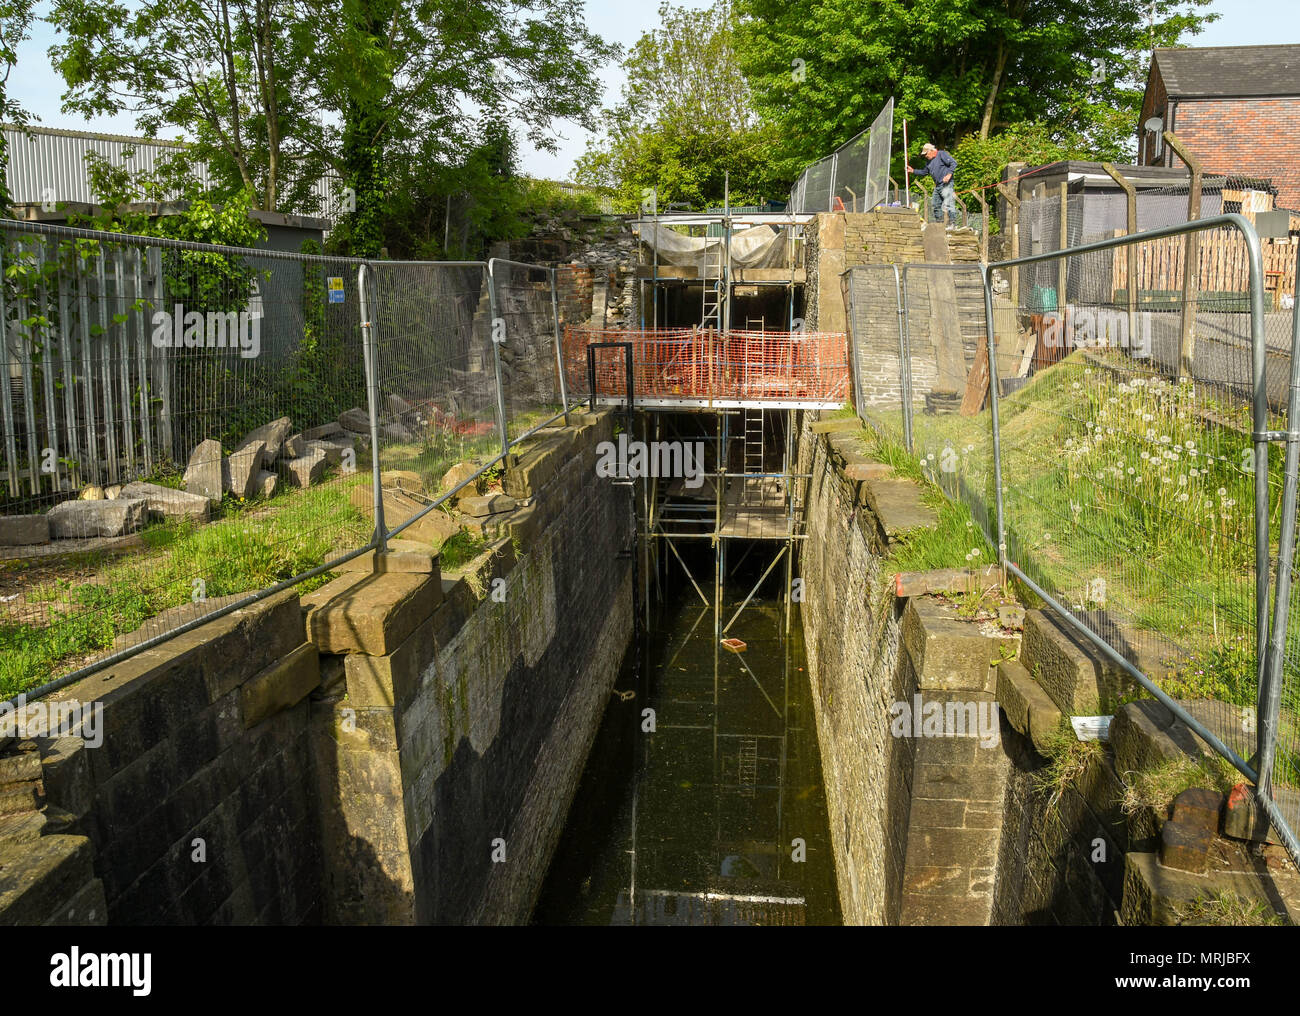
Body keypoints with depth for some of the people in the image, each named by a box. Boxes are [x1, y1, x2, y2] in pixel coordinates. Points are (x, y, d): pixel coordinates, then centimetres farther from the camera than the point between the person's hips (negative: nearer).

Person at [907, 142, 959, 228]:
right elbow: (924, 172, 29)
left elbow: (954, 163, -11)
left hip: (946, 184, -9)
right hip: (938, 186, 9)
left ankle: (953, 224, -15)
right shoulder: (929, 161, 18)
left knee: (948, 204, -15)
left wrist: (949, 174, -20)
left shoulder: (941, 154, -6)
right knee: (936, 205, 10)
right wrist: (913, 171, 20)